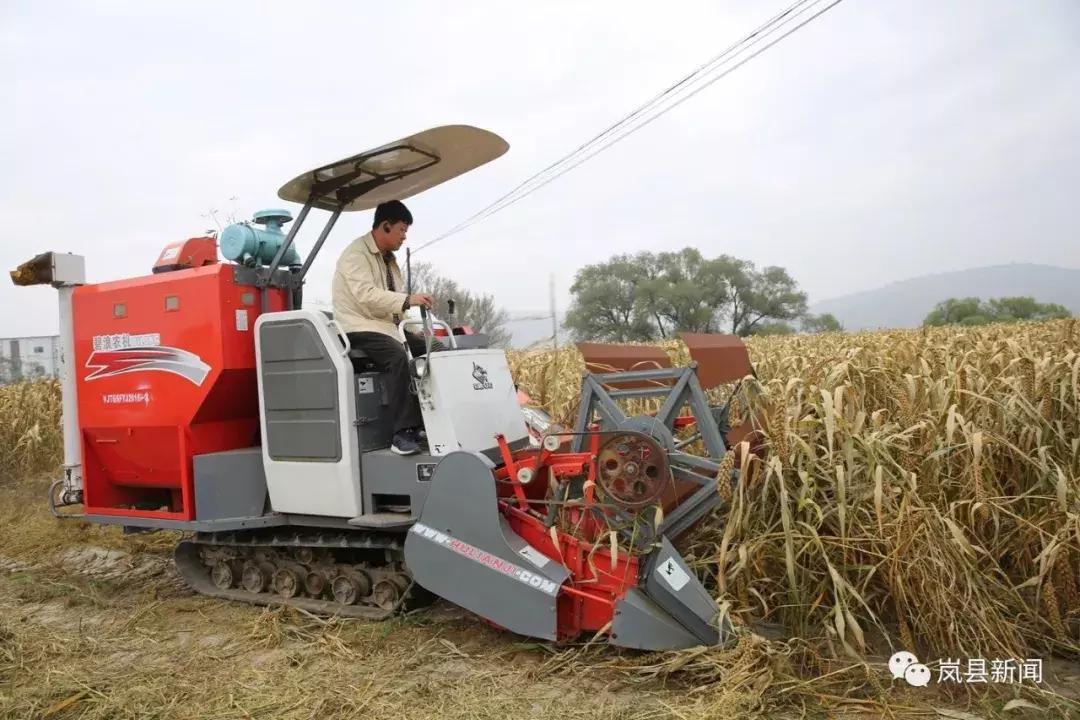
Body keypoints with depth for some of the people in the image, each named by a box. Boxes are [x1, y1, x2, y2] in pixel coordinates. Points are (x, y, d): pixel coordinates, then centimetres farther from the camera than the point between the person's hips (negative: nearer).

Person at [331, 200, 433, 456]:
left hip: (387, 325, 9)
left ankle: (426, 422, -4)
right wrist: (407, 300, -30)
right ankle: (403, 433, -35)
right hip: (361, 329, -9)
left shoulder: (388, 258, 18)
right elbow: (366, 295, -25)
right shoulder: (356, 254, -10)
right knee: (398, 357, -34)